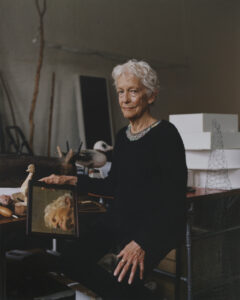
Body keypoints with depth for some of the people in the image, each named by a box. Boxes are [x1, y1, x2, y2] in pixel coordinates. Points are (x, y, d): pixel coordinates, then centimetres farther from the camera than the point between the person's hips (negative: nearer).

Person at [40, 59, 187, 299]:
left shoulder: (165, 134, -12)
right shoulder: (122, 136, 11)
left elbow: (174, 197, -16)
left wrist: (142, 243, -24)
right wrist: (71, 180, 10)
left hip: (157, 224, -7)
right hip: (120, 217, 7)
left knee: (124, 277, -28)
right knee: (72, 256, -14)